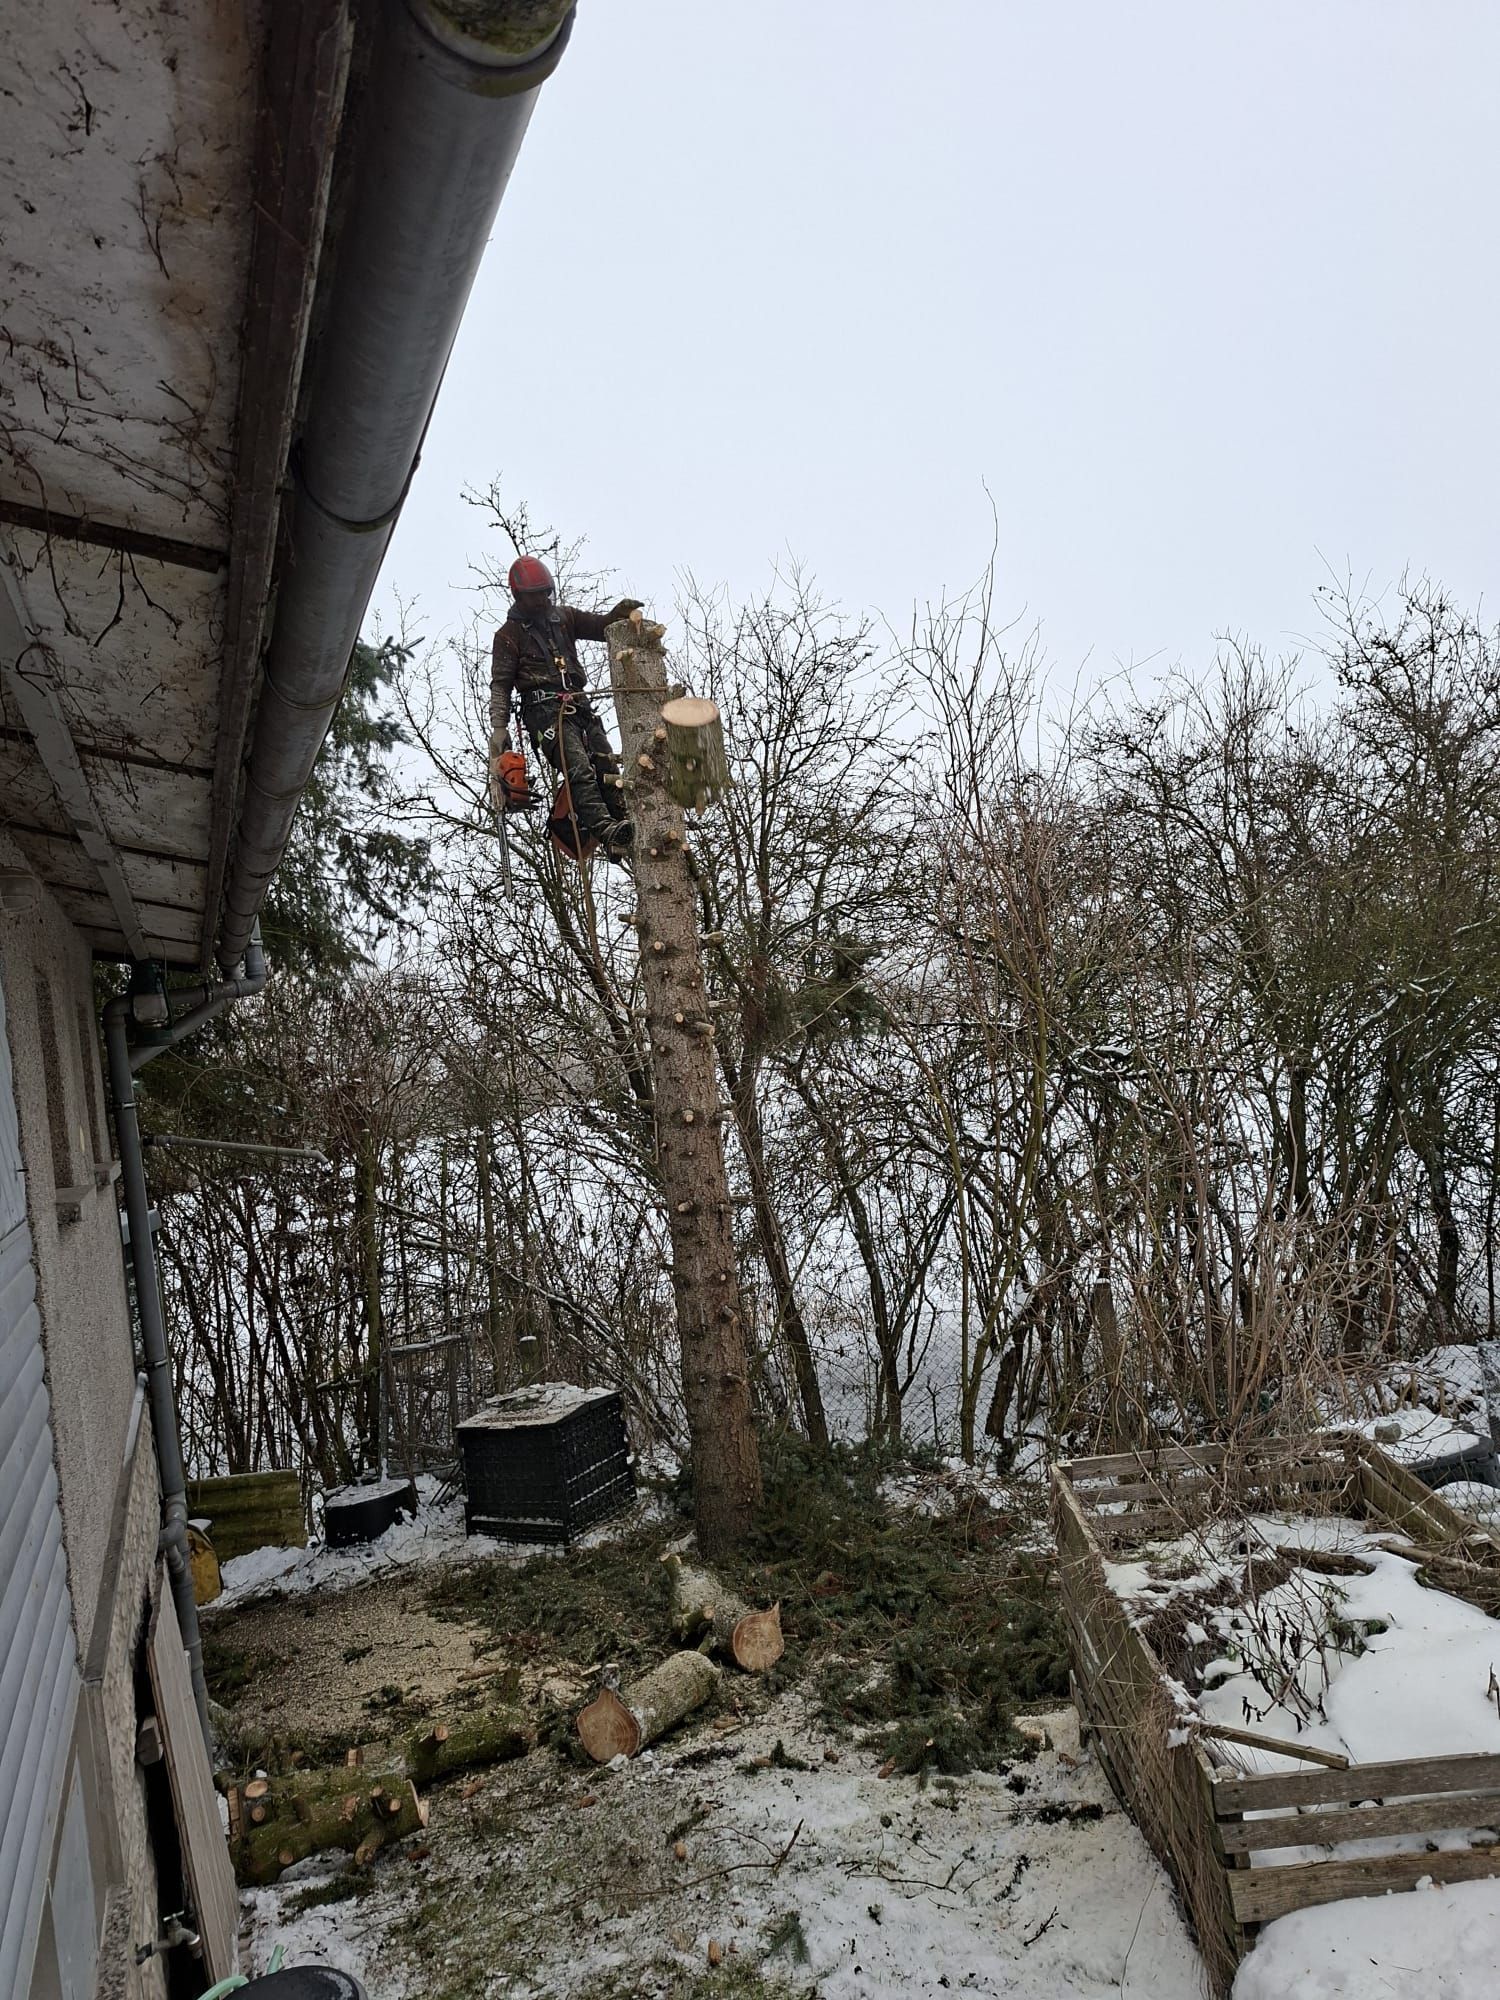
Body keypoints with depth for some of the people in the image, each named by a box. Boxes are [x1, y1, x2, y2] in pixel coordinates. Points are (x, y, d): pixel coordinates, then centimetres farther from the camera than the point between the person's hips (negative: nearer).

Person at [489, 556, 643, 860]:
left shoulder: (563, 616, 21)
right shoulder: (509, 635, 8)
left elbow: (601, 626, 16)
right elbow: (500, 685, 1)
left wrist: (619, 612, -10)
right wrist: (498, 728, -13)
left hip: (579, 706, 6)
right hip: (544, 710, -6)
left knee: (607, 768, -10)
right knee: (580, 770, -27)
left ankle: (620, 822, -16)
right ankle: (604, 830, -43)